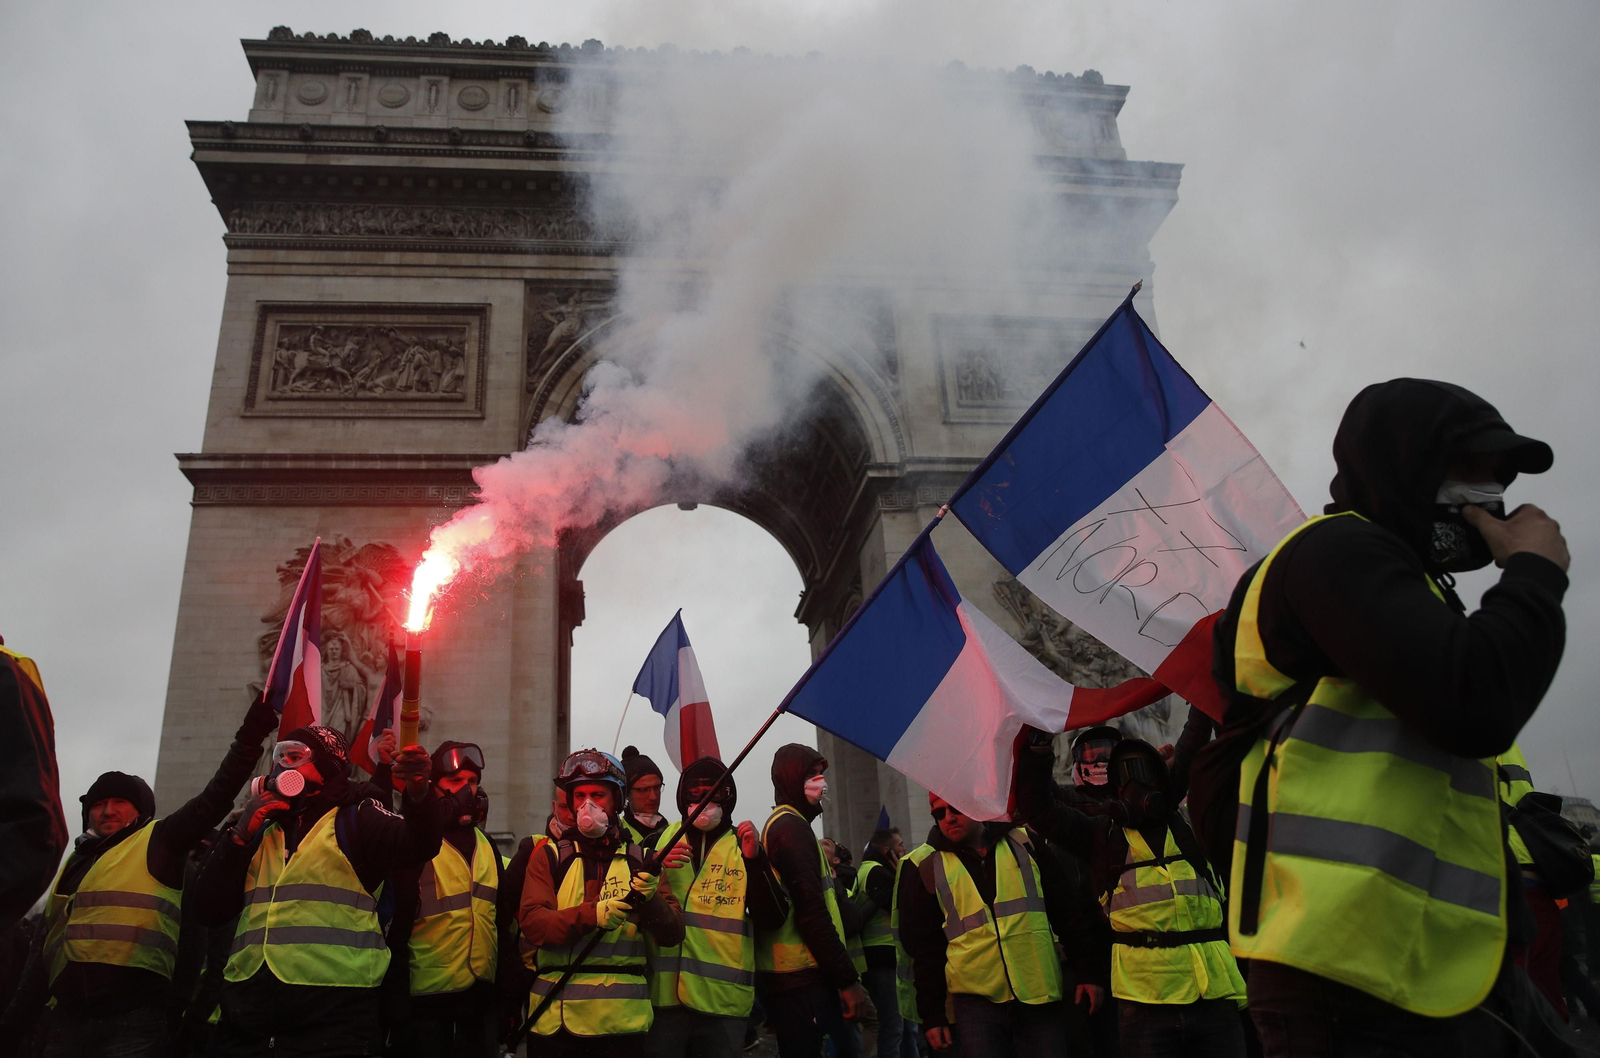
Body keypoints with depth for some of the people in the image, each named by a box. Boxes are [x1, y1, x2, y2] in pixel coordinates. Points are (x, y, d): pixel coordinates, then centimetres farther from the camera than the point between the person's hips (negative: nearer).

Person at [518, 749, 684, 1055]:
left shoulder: (641, 862, 7)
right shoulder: (549, 857, 6)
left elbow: (672, 934, 0)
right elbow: (532, 923, -8)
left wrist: (650, 900, -20)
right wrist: (590, 914, -23)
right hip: (558, 1018, 0)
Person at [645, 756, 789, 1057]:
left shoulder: (746, 847, 6)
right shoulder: (659, 841, 7)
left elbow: (772, 920, -4)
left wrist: (755, 861, -16)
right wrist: (656, 871, -11)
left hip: (724, 996, 0)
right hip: (664, 992, 0)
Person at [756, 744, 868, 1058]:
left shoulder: (780, 824, 20)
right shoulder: (792, 826, -11)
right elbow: (811, 911, -19)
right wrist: (848, 978, -17)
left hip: (795, 976, 10)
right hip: (802, 978, -10)